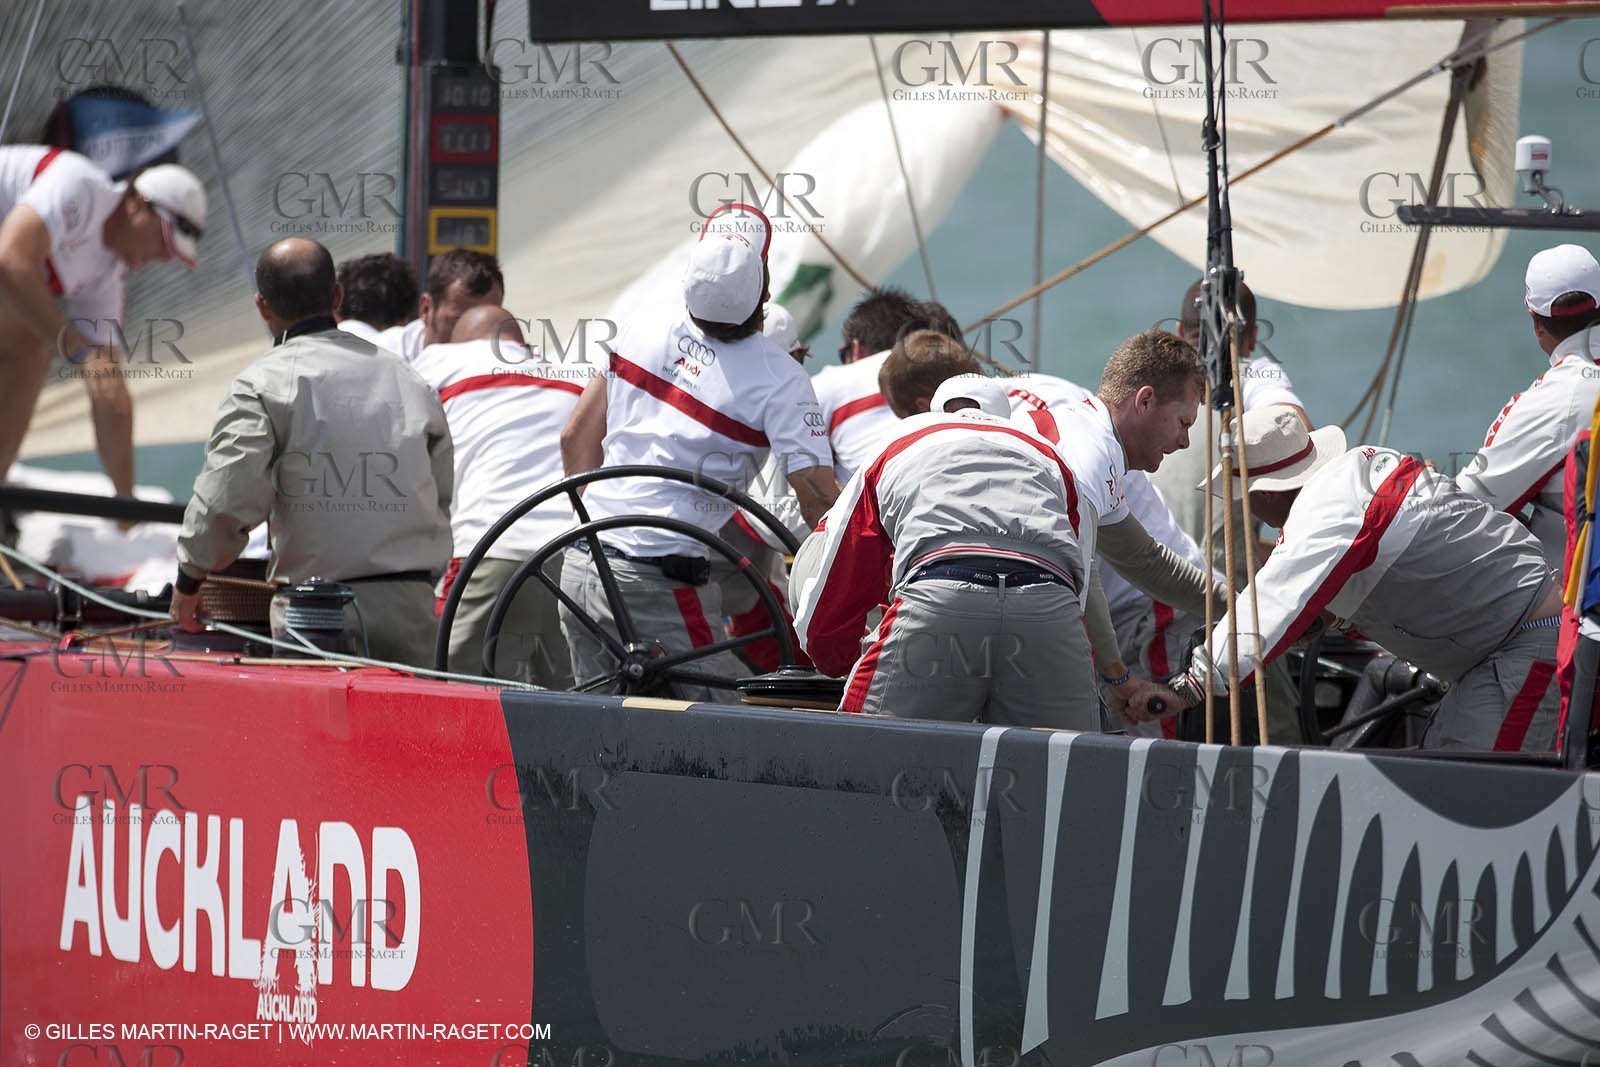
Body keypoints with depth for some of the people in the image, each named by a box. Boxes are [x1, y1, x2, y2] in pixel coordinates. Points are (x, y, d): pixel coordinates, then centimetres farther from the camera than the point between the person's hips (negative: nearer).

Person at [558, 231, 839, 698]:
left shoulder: (640, 333, 7)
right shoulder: (779, 379, -9)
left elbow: (576, 439, 16)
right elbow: (818, 495, -12)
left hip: (579, 568, 6)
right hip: (661, 582, -6)